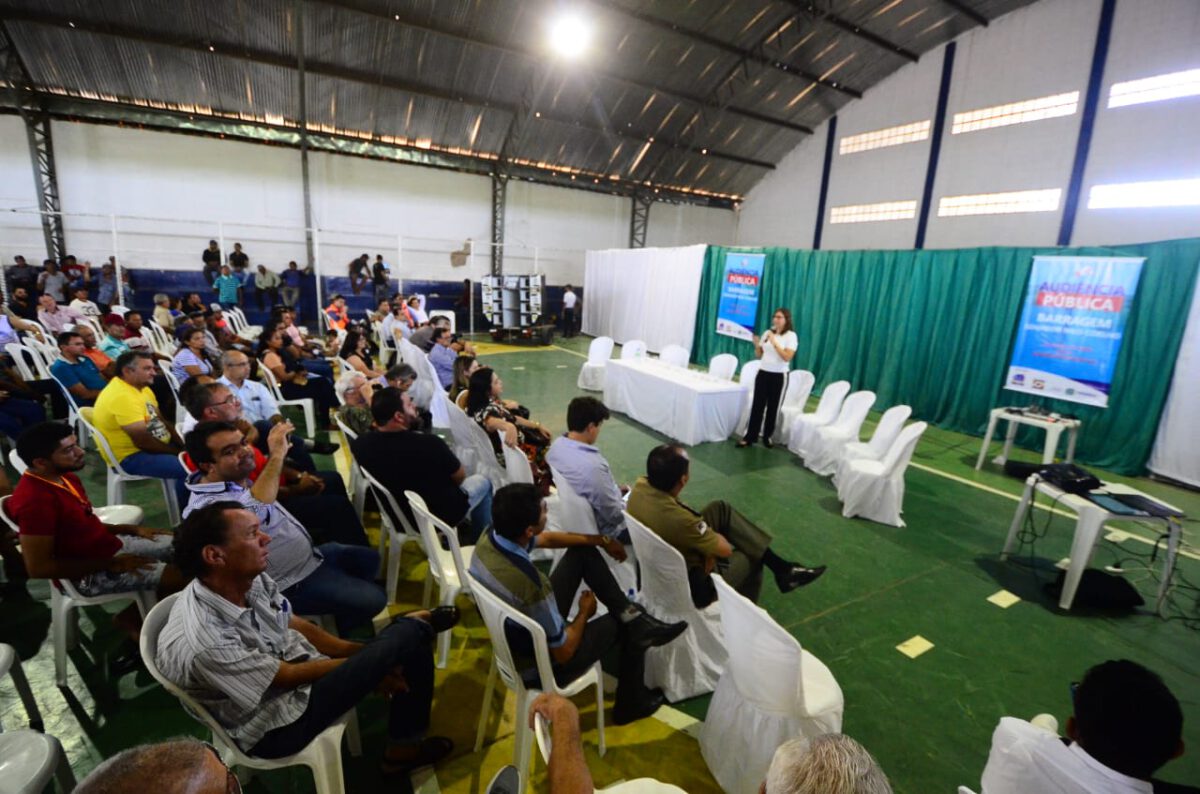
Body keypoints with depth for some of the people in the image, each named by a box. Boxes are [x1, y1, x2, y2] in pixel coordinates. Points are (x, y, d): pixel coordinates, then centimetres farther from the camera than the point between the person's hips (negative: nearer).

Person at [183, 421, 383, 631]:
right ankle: (345, 632, 20)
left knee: (369, 557, 21)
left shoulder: (238, 479, 0)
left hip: (309, 554, 10)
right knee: (373, 599, -10)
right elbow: (256, 508, -51)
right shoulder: (208, 504, -31)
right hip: (294, 583, -10)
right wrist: (277, 454, -46)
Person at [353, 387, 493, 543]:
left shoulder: (360, 444, -18)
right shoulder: (428, 443, -33)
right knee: (483, 482, 18)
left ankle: (462, 531, 38)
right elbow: (460, 477, -12)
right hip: (439, 517, -5)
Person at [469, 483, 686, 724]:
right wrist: (584, 613, -5)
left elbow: (546, 539, 4)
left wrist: (602, 541, 7)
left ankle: (631, 615, 9)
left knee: (584, 552, 8)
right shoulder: (532, 585, -40)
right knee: (632, 628, 14)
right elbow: (563, 652, -24)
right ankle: (632, 702, 37)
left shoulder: (489, 537, -17)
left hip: (512, 634, 7)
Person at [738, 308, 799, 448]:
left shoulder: (791, 336, -6)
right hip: (763, 373, 3)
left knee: (773, 407, 6)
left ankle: (767, 437, 19)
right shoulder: (767, 332, 6)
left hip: (779, 376, -3)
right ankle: (750, 436, 4)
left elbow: (787, 357, -17)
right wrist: (756, 344, -8)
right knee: (757, 405, 1)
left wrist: (774, 342, -20)